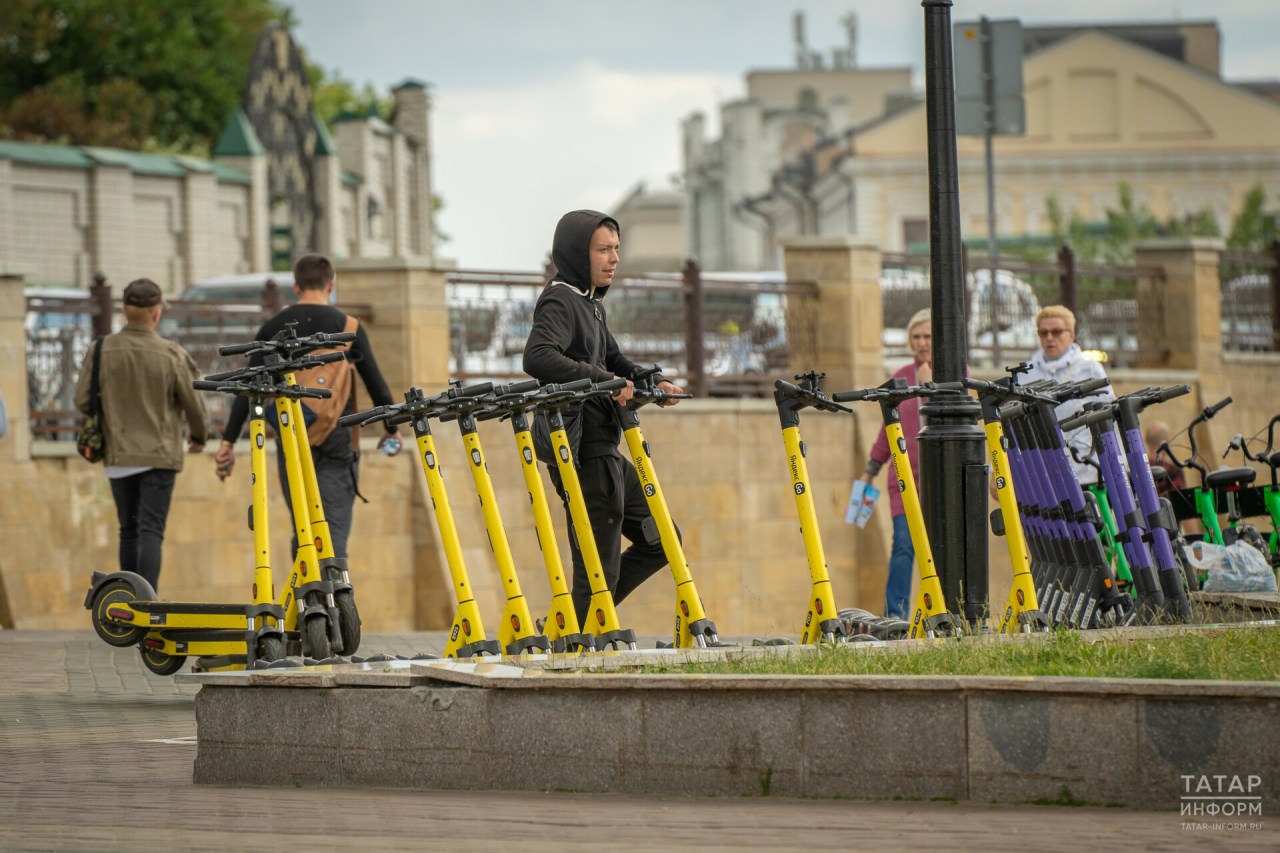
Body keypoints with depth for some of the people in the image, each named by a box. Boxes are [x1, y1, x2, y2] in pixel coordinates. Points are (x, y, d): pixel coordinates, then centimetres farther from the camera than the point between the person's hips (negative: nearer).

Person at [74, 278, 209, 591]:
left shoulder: (101, 351, -4)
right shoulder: (172, 355, -10)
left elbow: (82, 401, -1)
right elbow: (194, 404, -4)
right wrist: (199, 437, 17)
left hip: (118, 456, 3)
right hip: (159, 456, -3)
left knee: (128, 532, 15)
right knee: (151, 531, -6)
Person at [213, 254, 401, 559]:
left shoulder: (273, 328, 5)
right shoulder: (348, 327, 0)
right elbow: (376, 384, 5)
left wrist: (228, 442, 3)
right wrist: (392, 428, 21)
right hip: (336, 439, -2)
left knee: (302, 530, 13)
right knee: (334, 528, -8)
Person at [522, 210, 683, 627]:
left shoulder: (591, 303, 19)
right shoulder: (559, 302, -11)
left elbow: (615, 363, 28)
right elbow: (537, 357, -28)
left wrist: (654, 383, 9)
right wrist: (602, 380, -32)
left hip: (605, 452, 10)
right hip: (582, 454, -10)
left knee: (660, 540, 14)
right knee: (599, 569, -9)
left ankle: (569, 622, 15)